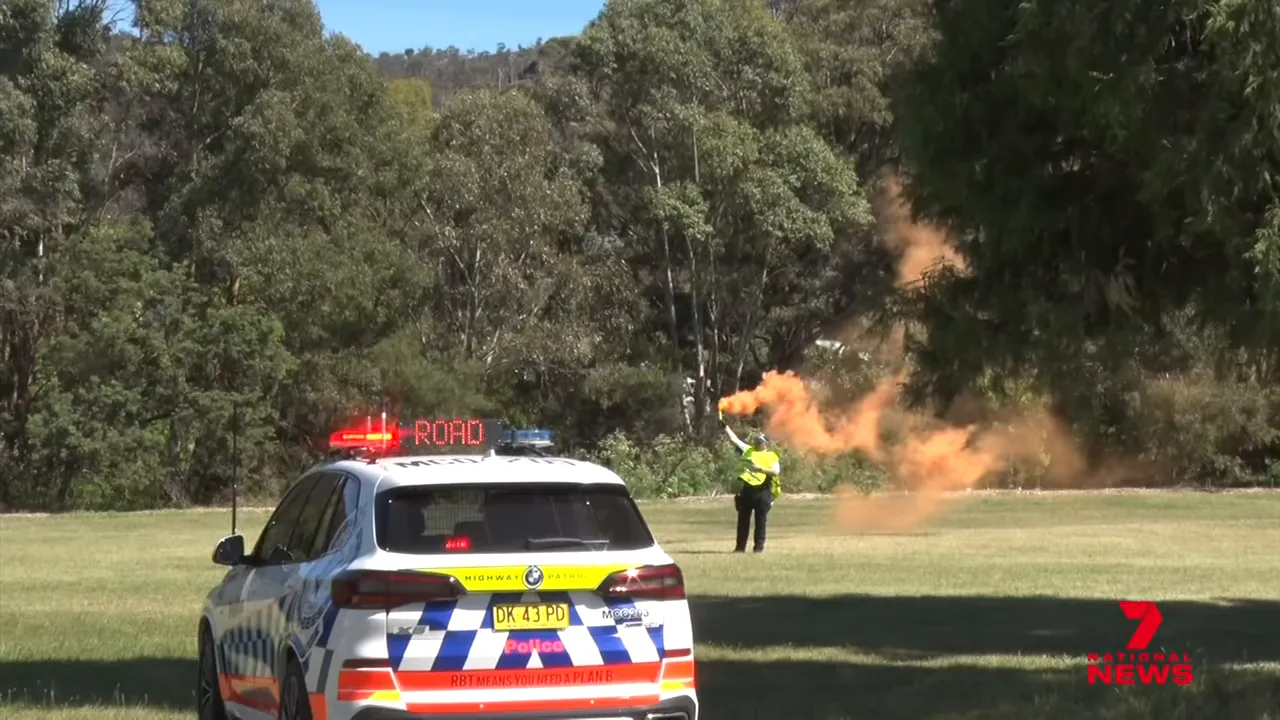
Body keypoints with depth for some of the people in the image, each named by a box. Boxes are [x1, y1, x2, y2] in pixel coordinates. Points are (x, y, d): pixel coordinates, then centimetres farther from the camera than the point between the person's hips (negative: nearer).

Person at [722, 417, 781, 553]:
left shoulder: (771, 456, 2)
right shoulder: (748, 450, 15)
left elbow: (776, 471, -12)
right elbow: (734, 439, 16)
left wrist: (760, 468, -21)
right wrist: (725, 425, 13)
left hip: (762, 490, -4)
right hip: (746, 488, 4)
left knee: (761, 520, 1)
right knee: (743, 519, 6)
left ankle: (759, 546, 8)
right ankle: (740, 546, 10)